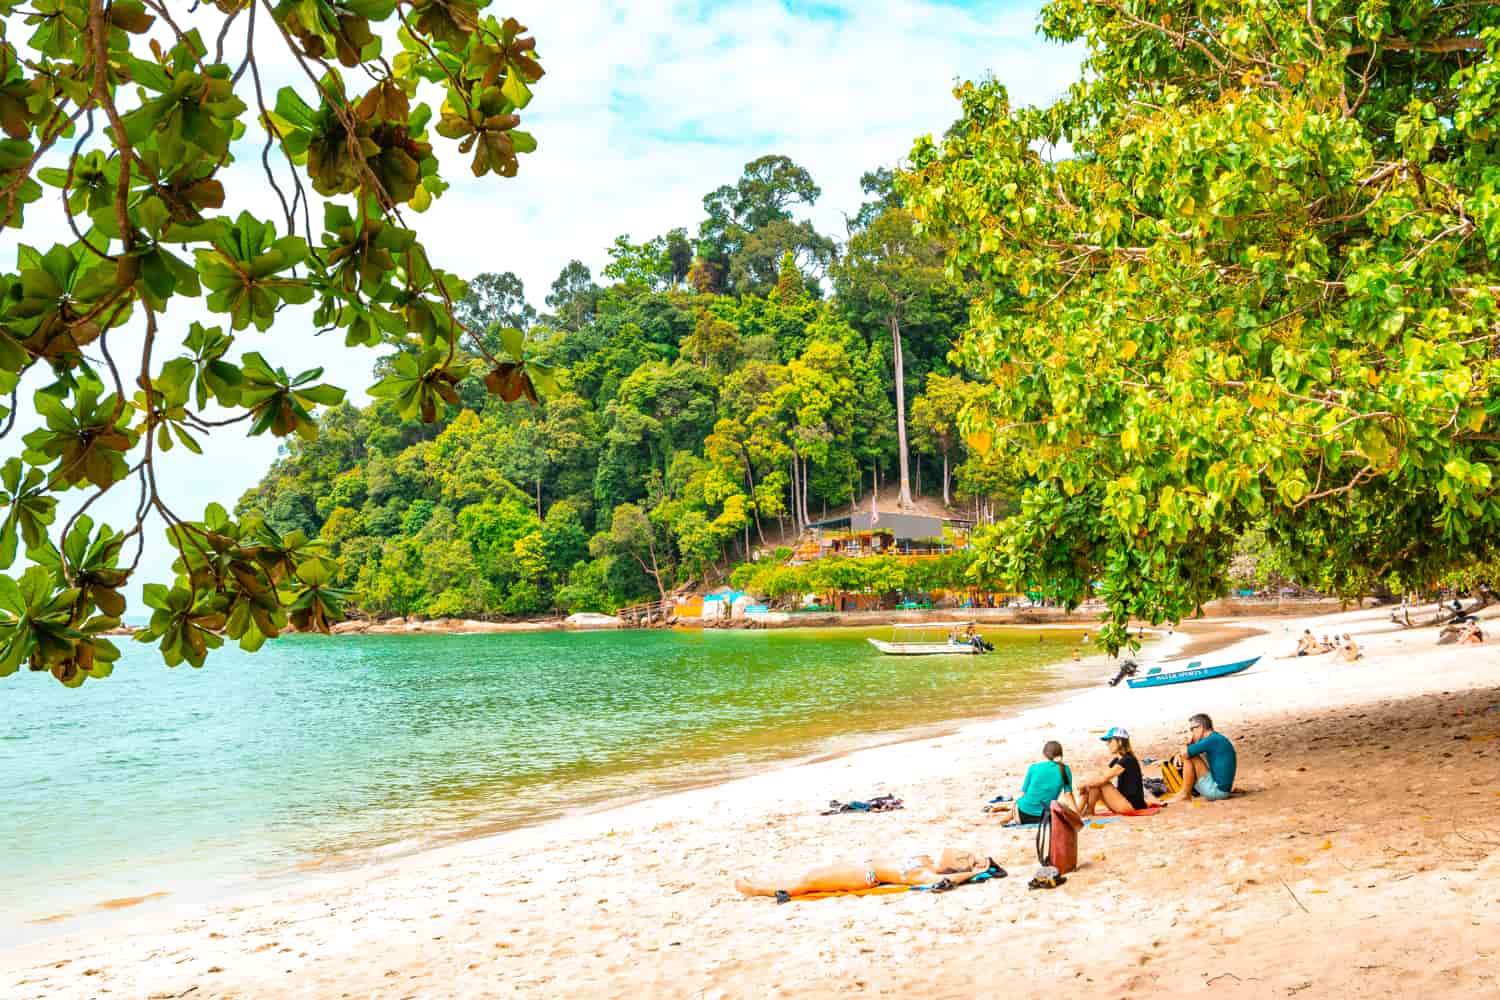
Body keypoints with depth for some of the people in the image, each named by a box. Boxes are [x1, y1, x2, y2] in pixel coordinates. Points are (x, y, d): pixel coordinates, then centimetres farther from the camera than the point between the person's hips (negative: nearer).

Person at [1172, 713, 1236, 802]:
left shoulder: (1213, 739, -17)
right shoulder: (1217, 738, 14)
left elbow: (1185, 753, -21)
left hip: (1217, 790, -10)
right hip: (1221, 790, 10)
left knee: (1189, 757, -12)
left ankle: (1184, 795, -3)